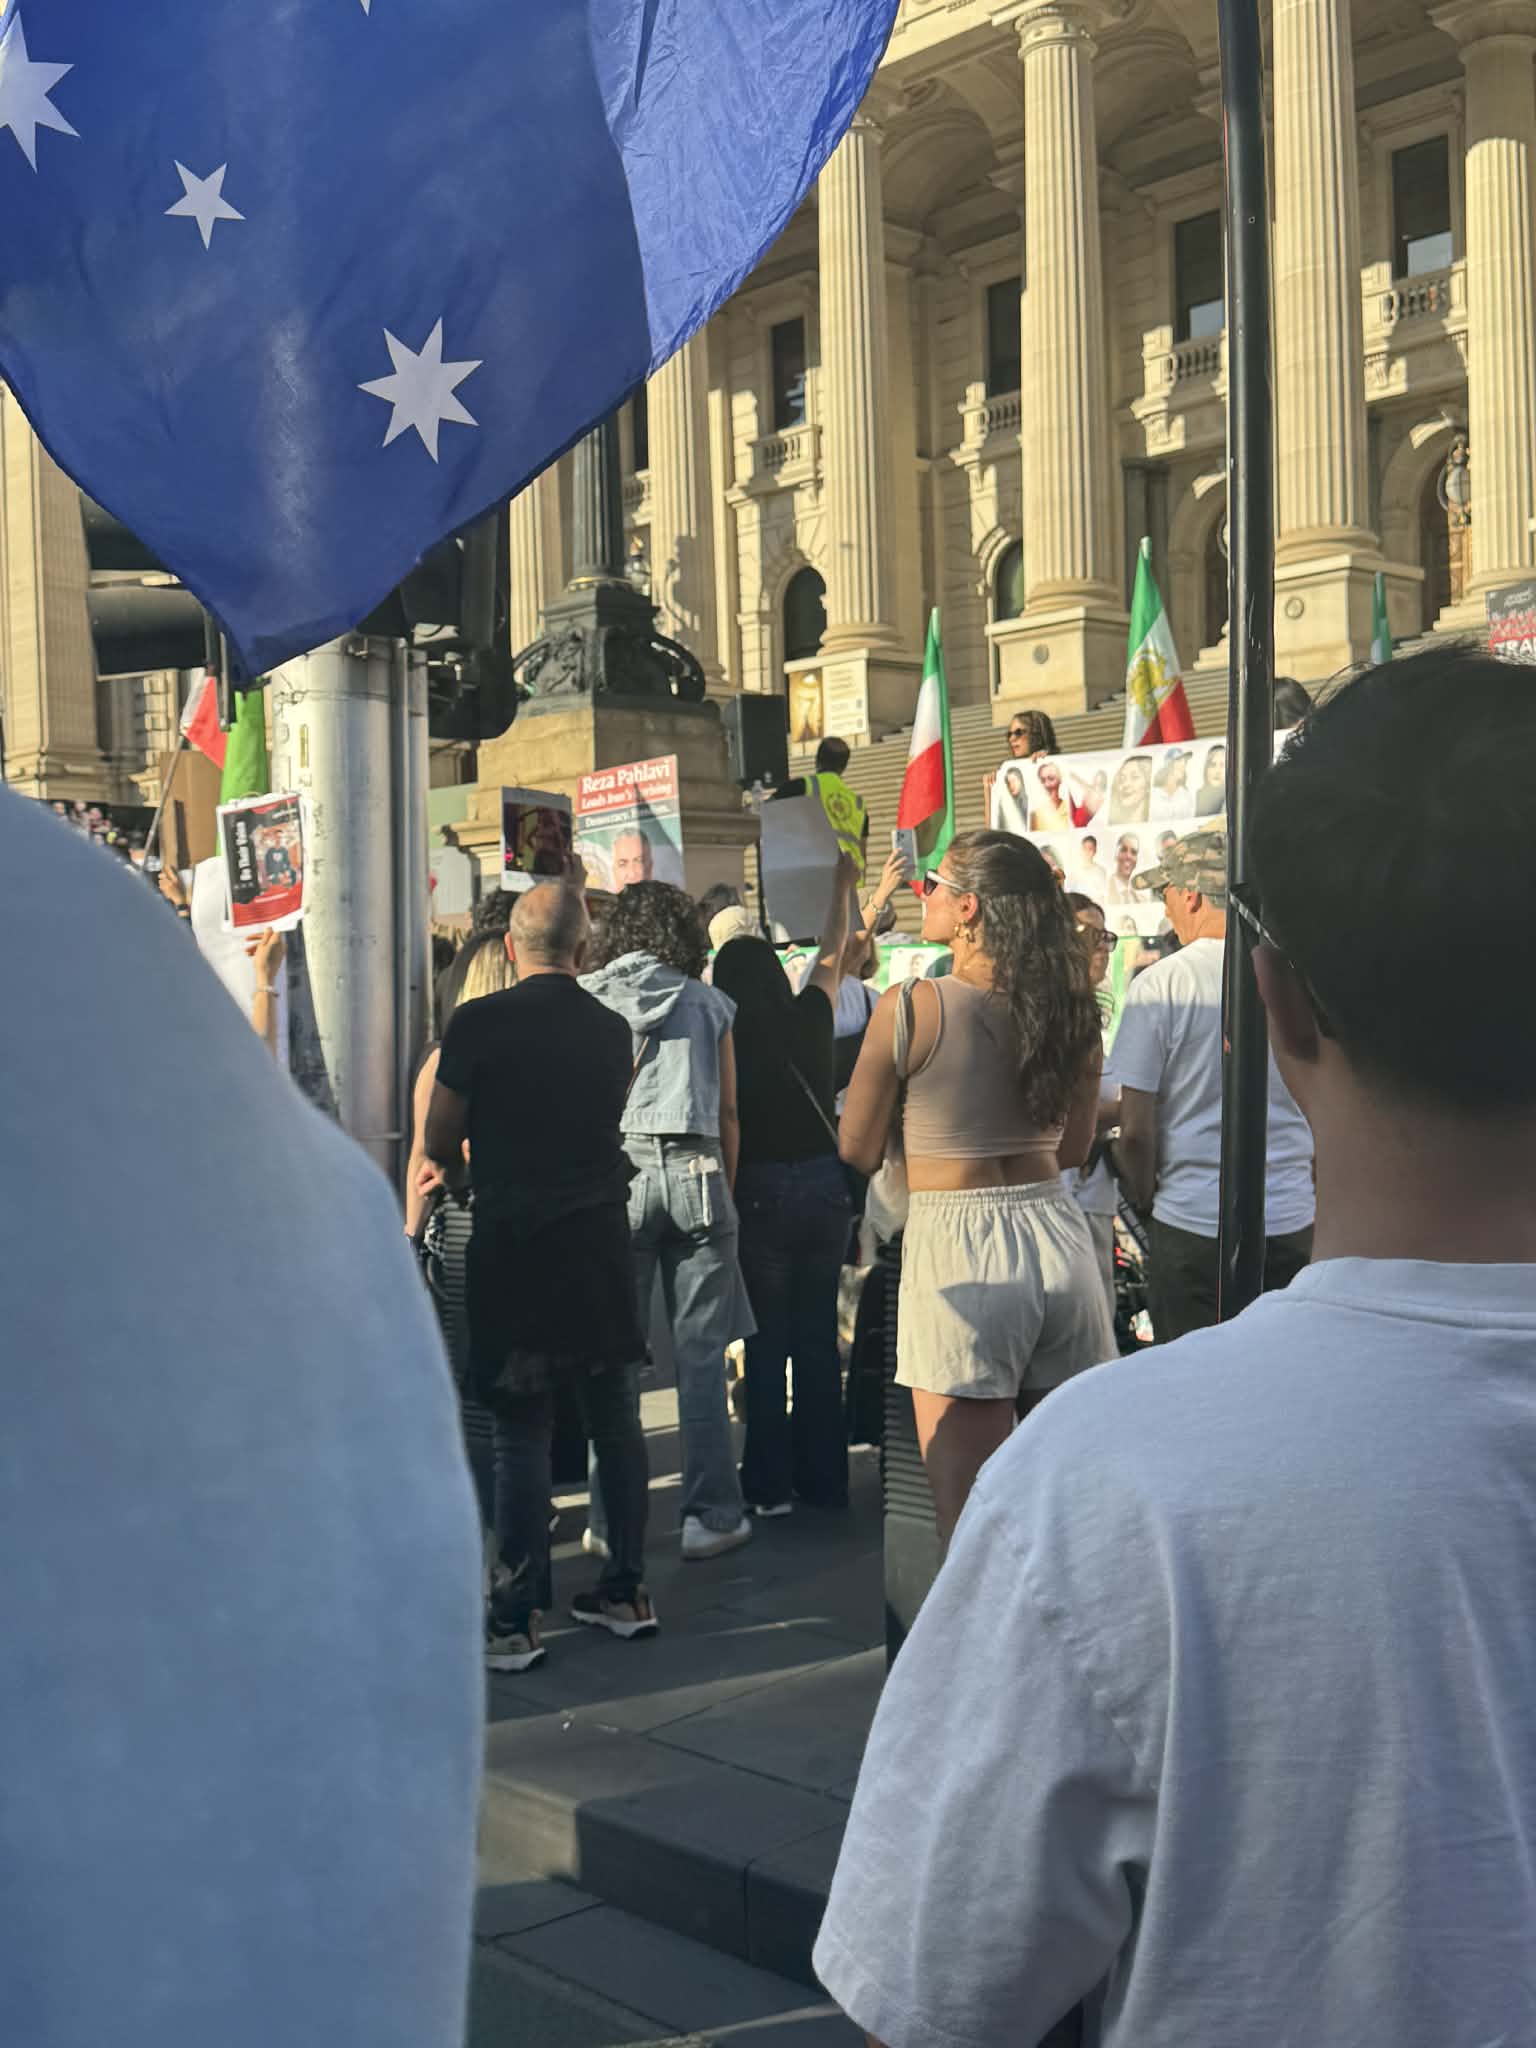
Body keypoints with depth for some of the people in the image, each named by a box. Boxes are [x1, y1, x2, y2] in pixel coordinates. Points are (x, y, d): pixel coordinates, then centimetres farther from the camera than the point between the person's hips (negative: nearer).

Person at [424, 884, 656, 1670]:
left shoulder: (477, 1023, -8)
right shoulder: (611, 1030, 5)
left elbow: (440, 1142, -2)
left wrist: (461, 1164, 23)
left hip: (513, 1245, -4)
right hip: (601, 1240, 4)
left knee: (522, 1433, 0)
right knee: (615, 1421, 12)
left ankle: (517, 1618, 3)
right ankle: (626, 1590, 21)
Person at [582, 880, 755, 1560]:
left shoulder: (583, 999, 9)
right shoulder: (708, 1003, 12)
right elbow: (728, 1112, 10)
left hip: (611, 1168, 0)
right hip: (695, 1168, 0)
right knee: (700, 1355, 4)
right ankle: (710, 1514, 7)